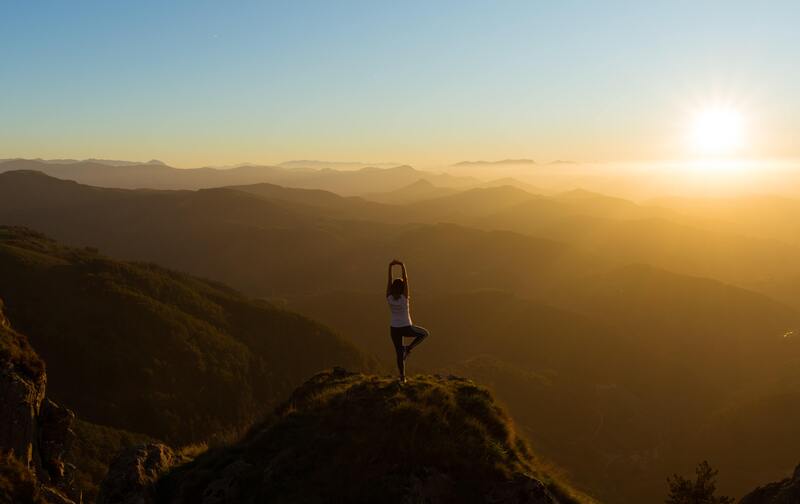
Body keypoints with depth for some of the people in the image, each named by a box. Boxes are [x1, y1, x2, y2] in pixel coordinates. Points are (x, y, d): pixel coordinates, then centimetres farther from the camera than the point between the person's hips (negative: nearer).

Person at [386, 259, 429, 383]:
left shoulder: (389, 298, -12)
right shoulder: (404, 298, -20)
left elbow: (389, 281, -10)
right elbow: (406, 280, -22)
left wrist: (390, 266, -13)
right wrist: (402, 266, -22)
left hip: (394, 329, 3)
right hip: (406, 328, -3)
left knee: (399, 353, 15)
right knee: (425, 333, 22)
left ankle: (402, 378, 17)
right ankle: (409, 348, 6)